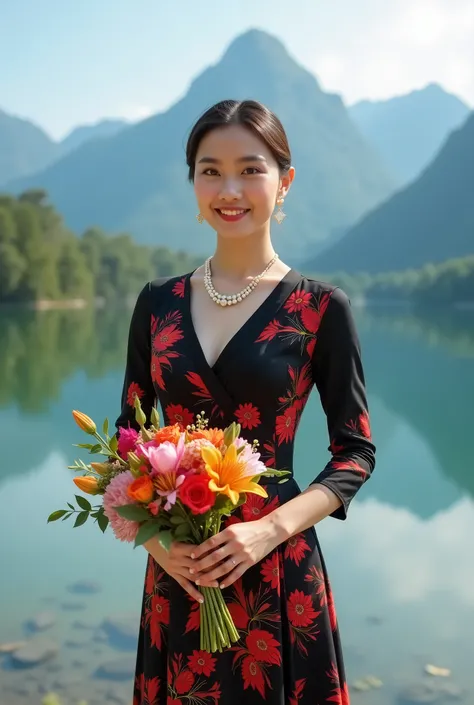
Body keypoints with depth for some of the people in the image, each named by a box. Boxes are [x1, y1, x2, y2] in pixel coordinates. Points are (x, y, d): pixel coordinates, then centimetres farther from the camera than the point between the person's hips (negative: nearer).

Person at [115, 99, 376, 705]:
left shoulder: (320, 307, -7)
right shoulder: (158, 302, 2)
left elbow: (356, 452, -4)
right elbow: (129, 435, 6)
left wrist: (271, 529, -17)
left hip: (277, 572, -3)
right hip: (175, 571, 3)